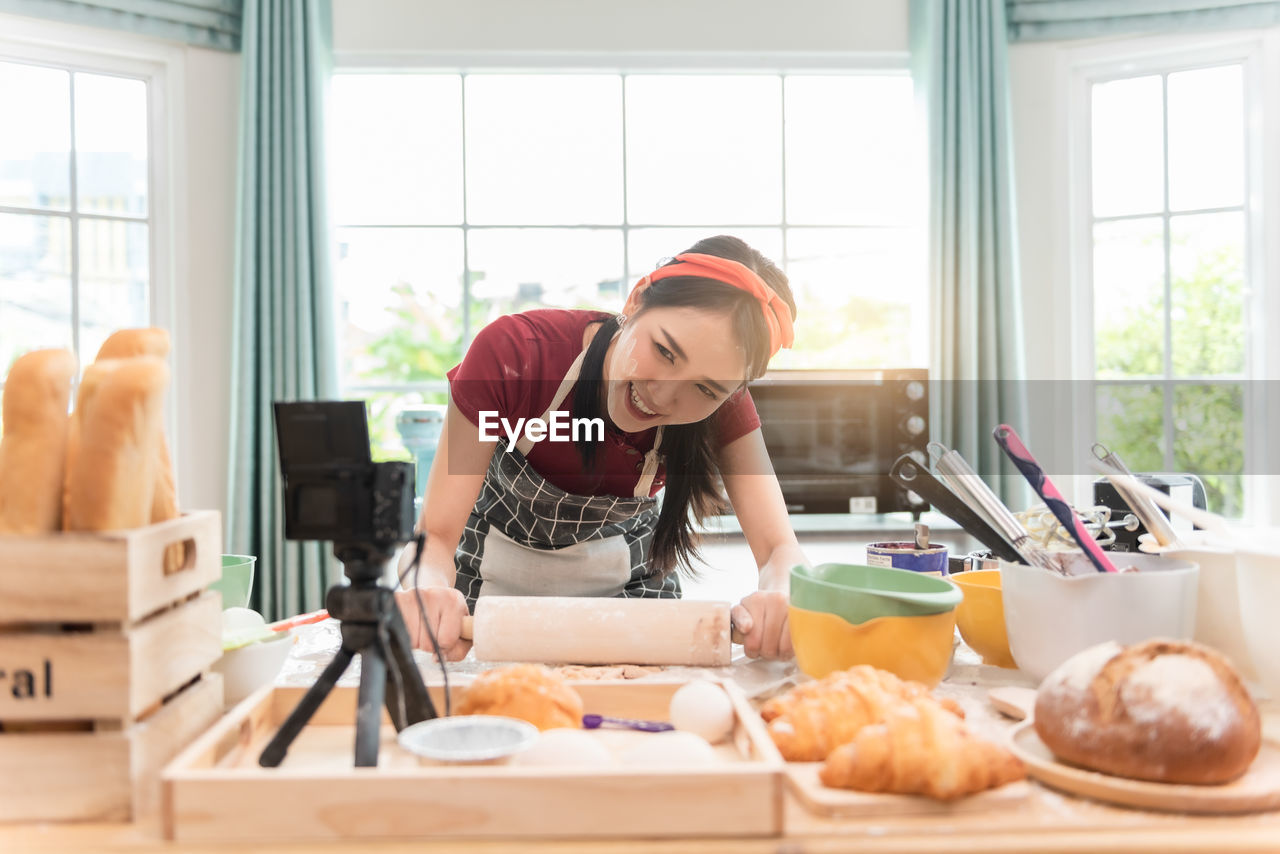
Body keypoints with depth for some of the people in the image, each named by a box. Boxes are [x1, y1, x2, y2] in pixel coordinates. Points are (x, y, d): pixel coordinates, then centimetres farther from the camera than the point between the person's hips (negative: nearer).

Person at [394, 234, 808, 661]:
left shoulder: (723, 403, -23)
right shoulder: (512, 353, -30)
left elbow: (781, 549, -27)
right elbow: (435, 535, -29)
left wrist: (777, 595, -51)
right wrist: (431, 589, -53)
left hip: (624, 579, 1)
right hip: (495, 574, -1)